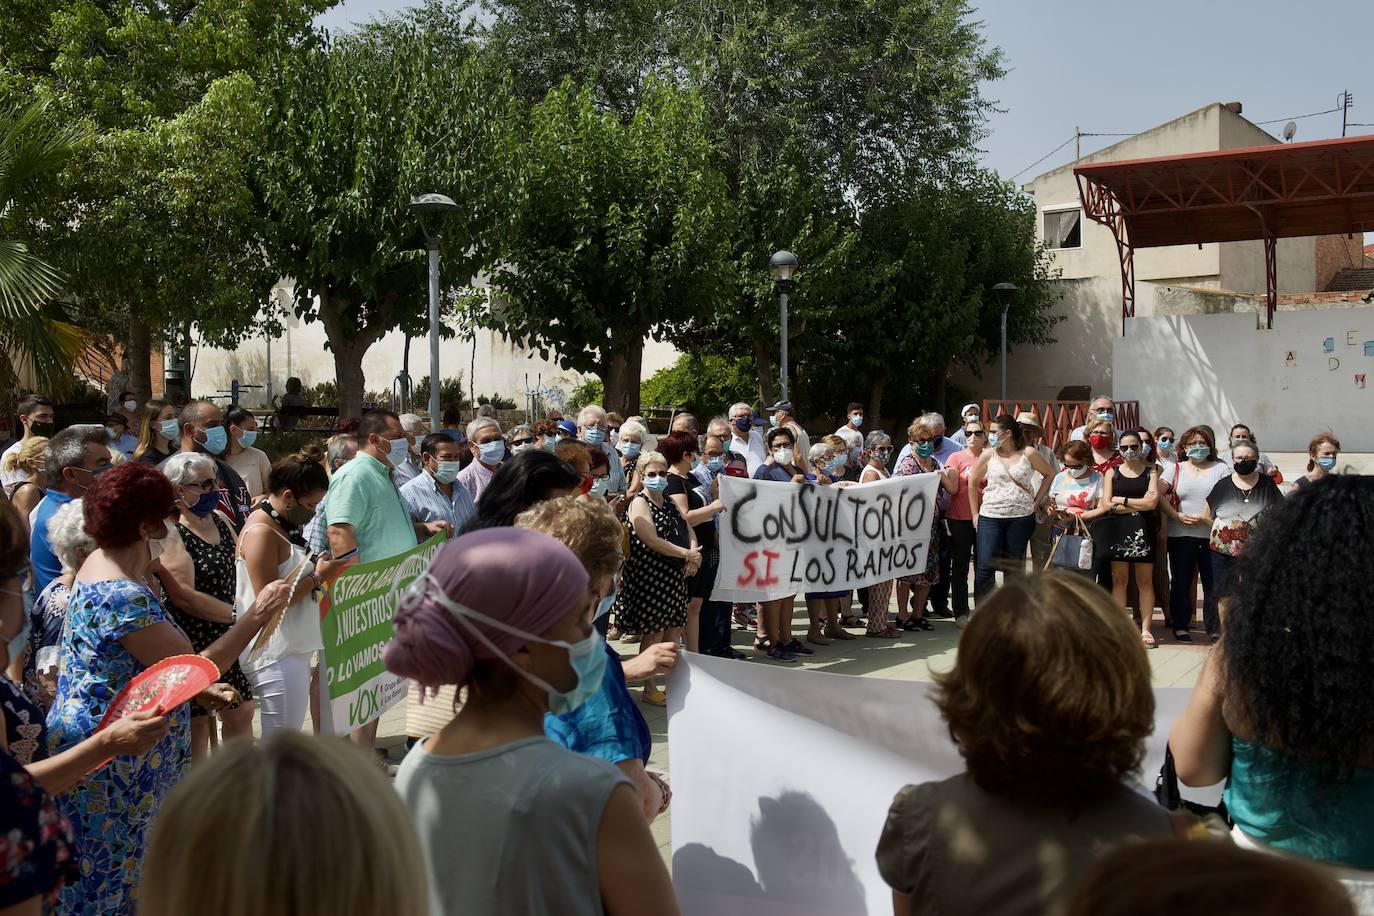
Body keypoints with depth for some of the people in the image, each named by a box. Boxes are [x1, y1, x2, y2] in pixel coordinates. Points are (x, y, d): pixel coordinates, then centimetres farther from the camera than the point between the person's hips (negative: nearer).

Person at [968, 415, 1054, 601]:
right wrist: (975, 514, 9)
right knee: (985, 567, -7)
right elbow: (973, 483, 11)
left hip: (1021, 518, 0)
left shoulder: (1028, 453, 0)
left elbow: (1049, 474, 14)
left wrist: (1037, 500, 7)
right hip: (990, 517, 0)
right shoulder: (988, 454, 2)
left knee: (1014, 568, 8)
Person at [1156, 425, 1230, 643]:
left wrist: (1208, 517, -14)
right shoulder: (1176, 469, 10)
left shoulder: (1221, 469, 7)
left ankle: (1215, 628, 9)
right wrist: (1177, 516, -11)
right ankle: (1180, 626, 14)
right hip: (1181, 535, 1)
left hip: (1212, 534, -1)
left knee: (1214, 583, 1)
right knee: (1181, 582, 6)